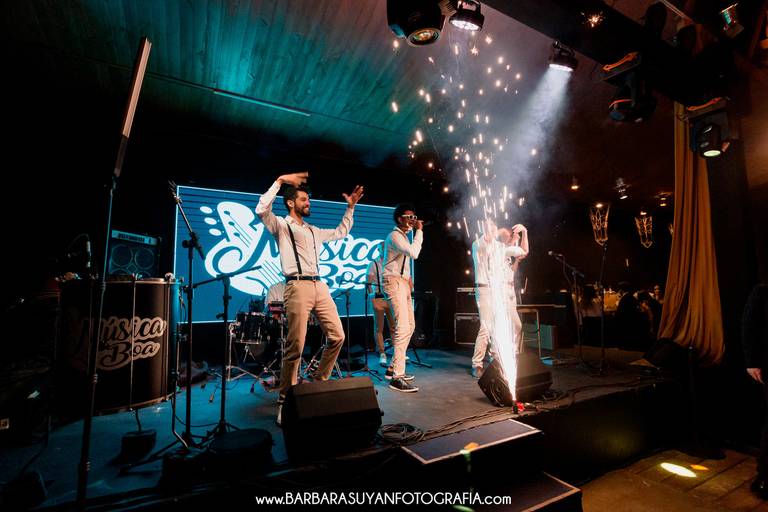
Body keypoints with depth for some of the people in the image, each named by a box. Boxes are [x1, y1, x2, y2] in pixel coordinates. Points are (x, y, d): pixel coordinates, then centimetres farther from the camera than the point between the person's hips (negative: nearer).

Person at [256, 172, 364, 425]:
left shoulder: (313, 231, 25)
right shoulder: (281, 226, 6)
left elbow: (341, 232, 33)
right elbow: (261, 210, -14)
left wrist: (350, 207, 29)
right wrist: (280, 181, -12)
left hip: (320, 286, 7)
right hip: (298, 287, -7)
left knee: (337, 336, 7)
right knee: (295, 347, -9)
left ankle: (319, 382, 24)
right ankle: (285, 401, 4)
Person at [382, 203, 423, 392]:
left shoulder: (404, 236, 20)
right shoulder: (394, 235, -11)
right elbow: (414, 253, -26)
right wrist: (419, 231, -16)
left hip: (403, 283, 10)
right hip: (394, 282, -10)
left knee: (410, 326, 11)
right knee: (403, 327, -17)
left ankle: (393, 368, 19)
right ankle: (397, 377, -15)